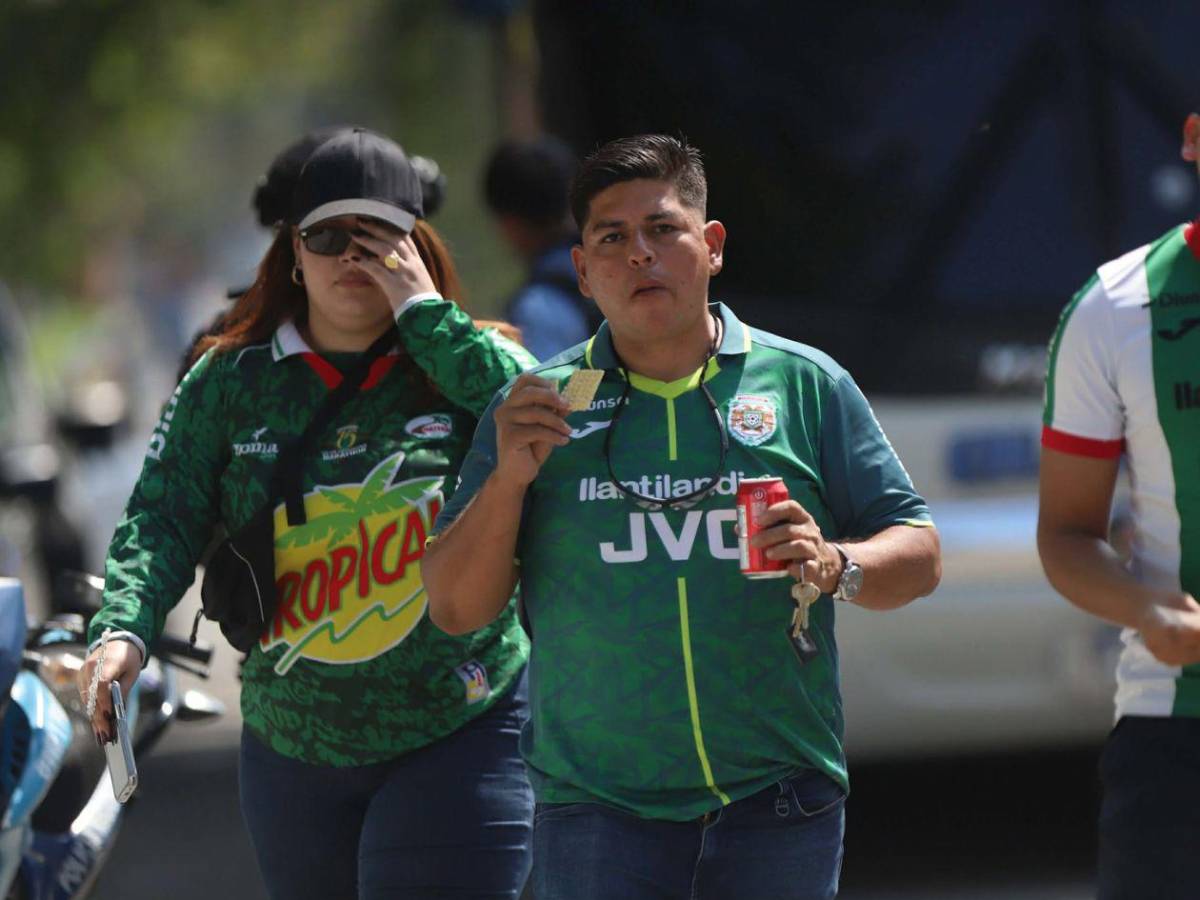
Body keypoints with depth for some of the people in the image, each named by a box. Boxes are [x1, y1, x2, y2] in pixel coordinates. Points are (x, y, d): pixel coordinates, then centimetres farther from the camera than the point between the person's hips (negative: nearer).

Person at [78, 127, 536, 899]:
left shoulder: (465, 364, 0)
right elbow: (165, 518, -1)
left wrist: (426, 314, -16)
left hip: (461, 740, -3)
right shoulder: (232, 382, 6)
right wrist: (123, 630, -19)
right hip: (295, 745, 3)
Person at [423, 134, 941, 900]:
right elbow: (456, 608, 7)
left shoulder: (806, 385, 8)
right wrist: (508, 479, -7)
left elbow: (918, 556, 7)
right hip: (596, 804, 0)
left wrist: (835, 565, -14)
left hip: (778, 805, 0)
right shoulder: (537, 410, 9)